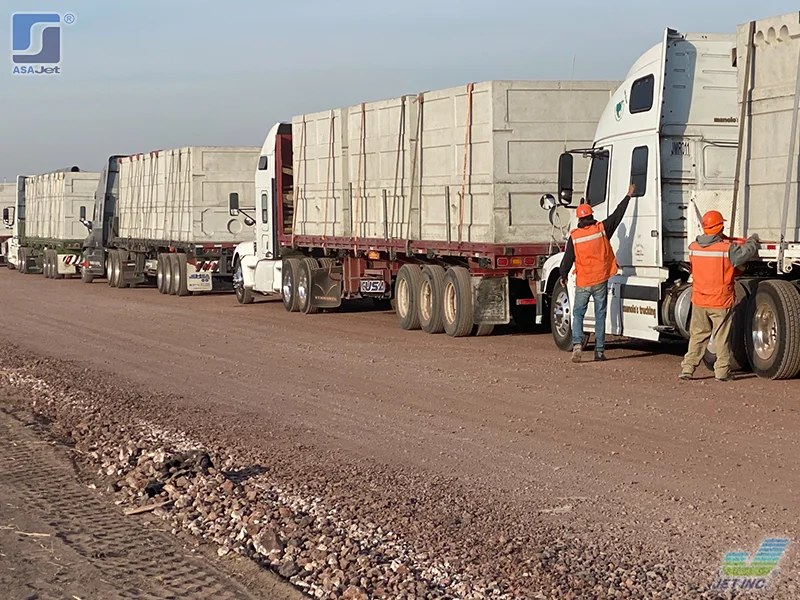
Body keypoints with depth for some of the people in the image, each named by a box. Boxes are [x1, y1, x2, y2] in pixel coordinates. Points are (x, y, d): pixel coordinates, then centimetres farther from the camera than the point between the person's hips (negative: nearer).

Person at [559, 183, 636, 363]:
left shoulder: (574, 236, -6)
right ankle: (599, 350, 9)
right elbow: (617, 215, 6)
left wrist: (563, 276, 12)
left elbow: (568, 259, -3)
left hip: (582, 282, -1)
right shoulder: (601, 229, -4)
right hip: (600, 281, 1)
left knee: (578, 313, 8)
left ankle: (577, 343, -12)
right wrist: (629, 196, 17)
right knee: (600, 315, 8)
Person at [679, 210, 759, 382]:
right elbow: (747, 252, -6)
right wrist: (752, 241, 16)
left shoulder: (693, 247, -1)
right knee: (722, 338, 6)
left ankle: (687, 367, 7)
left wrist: (722, 240, 25)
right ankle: (722, 371, 10)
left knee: (697, 336, 13)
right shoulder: (727, 249, -15)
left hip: (699, 302, 4)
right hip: (721, 303, -4)